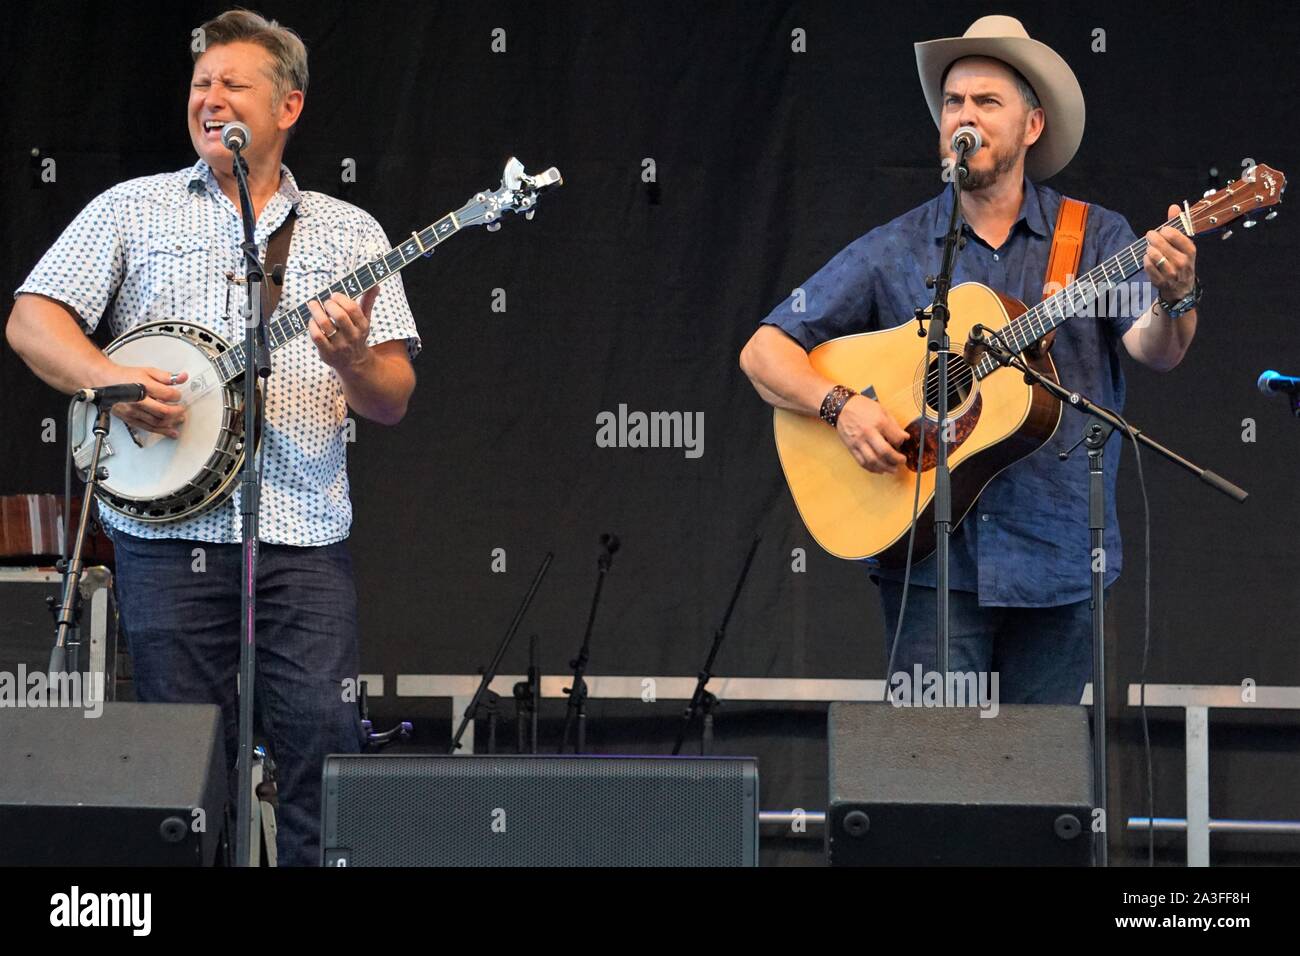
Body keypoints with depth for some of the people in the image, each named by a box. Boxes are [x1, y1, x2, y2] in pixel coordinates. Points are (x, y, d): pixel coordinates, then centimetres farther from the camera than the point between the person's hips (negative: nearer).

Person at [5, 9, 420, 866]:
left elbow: (395, 402, 8)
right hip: (168, 529, 0)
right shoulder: (132, 210, 12)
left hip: (304, 534, 0)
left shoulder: (350, 233, 13)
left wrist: (353, 361, -15)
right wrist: (110, 379, -13)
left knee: (323, 743, -9)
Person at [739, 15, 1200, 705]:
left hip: (1057, 561, 1)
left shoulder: (1094, 238, 6)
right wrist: (842, 405, -12)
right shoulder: (894, 252, 6)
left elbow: (1154, 350, -9)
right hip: (933, 561, -1)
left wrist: (1175, 296, -32)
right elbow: (764, 352, 7)